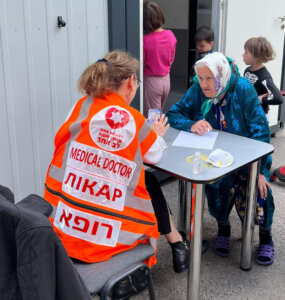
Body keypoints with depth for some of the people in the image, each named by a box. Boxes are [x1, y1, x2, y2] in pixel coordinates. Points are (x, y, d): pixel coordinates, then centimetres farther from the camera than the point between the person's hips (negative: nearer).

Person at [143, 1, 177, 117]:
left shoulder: (145, 40, -22)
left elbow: (141, 65, -13)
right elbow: (171, 60, 6)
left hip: (151, 81, -6)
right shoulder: (170, 35, -5)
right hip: (166, 79, 6)